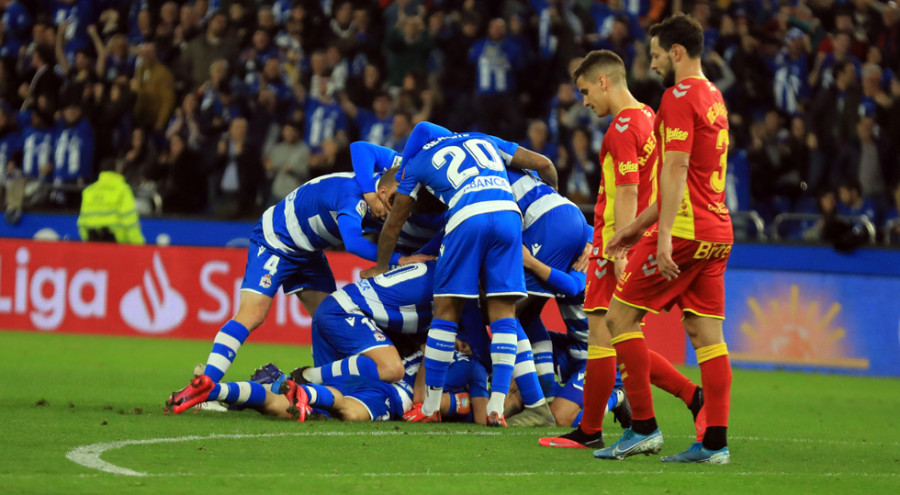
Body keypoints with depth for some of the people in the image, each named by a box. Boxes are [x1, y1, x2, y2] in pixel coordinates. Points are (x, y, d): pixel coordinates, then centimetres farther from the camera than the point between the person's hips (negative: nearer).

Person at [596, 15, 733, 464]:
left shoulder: (680, 96, -10)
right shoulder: (713, 97, 20)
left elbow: (676, 169, -19)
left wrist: (664, 236, -24)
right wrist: (638, 225, 29)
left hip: (684, 232, -9)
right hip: (717, 232, 9)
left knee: (621, 316, -1)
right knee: (707, 334, 5)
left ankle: (644, 428, -4)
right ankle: (715, 442, 1)